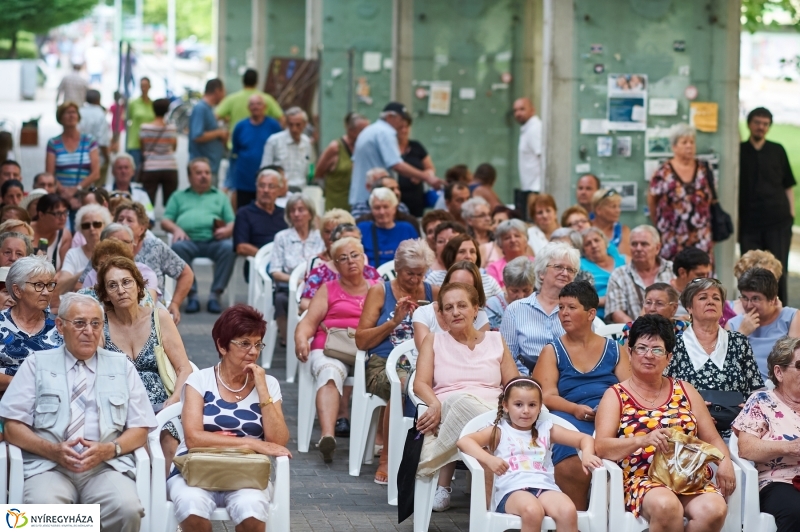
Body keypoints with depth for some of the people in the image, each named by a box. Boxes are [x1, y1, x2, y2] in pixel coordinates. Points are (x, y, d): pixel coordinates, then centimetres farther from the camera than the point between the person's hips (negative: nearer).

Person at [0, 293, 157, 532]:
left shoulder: (122, 366, 18)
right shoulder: (37, 364, 13)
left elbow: (140, 430, 13)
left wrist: (109, 449, -9)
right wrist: (53, 450, -11)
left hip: (107, 467, 2)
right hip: (50, 466, -2)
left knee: (127, 509, -32)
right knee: (43, 509, -36)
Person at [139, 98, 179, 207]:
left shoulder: (144, 128, -5)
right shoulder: (171, 128, -3)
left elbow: (142, 146, 7)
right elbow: (174, 148, 9)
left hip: (150, 169, -1)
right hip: (170, 169, 1)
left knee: (148, 203, -2)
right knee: (170, 202, 4)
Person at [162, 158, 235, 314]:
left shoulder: (220, 197, 30)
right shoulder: (179, 196, 29)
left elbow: (232, 223, 18)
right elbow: (165, 221, 18)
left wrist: (227, 230, -6)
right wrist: (175, 228, -5)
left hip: (214, 241, 0)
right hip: (189, 240, 0)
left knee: (230, 247, -33)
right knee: (178, 246, -36)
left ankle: (215, 294, -30)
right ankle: (191, 294, -32)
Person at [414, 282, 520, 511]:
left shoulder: (496, 340, 22)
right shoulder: (434, 340, 20)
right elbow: (421, 384, 6)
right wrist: (435, 405, -17)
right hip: (447, 407, -1)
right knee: (462, 401, -40)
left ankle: (443, 485, -31)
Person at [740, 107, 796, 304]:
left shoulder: (777, 151, 8)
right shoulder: (739, 151, 6)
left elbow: (788, 186, 11)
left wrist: (791, 213, 3)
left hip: (778, 220, 0)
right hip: (749, 221, 0)